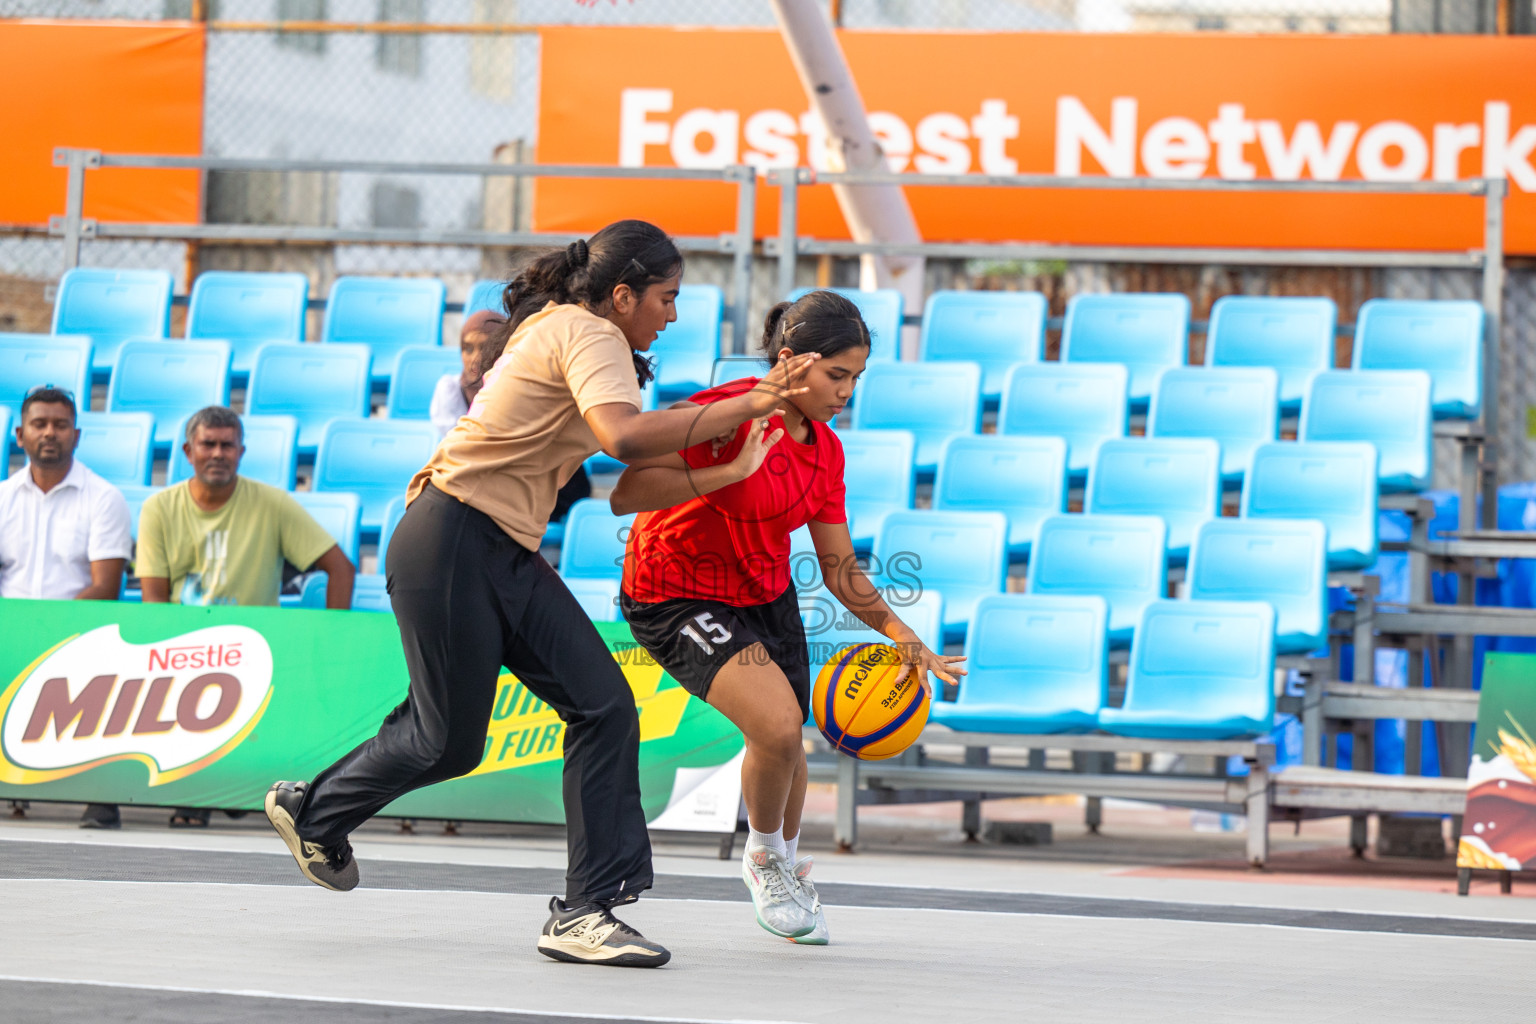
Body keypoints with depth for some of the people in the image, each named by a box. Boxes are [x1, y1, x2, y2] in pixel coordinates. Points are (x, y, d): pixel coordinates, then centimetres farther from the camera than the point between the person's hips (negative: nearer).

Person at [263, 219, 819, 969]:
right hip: (449, 545, -10)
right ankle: (311, 811, 30)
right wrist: (745, 407, -30)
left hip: (506, 556, 10)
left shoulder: (554, 323, 16)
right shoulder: (588, 334, -14)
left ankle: (585, 912, -6)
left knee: (603, 707, -5)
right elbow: (623, 436, -33)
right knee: (449, 741, 2)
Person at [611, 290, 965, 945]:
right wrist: (732, 471, -39)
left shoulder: (826, 452, -3)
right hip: (675, 598, -7)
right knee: (777, 724, -23)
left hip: (767, 593, 7)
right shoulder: (725, 414, -25)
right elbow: (626, 494, -34)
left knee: (784, 744, 13)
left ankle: (785, 868, 45)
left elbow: (839, 567, 5)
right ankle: (765, 858, 7)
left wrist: (902, 637, -7)